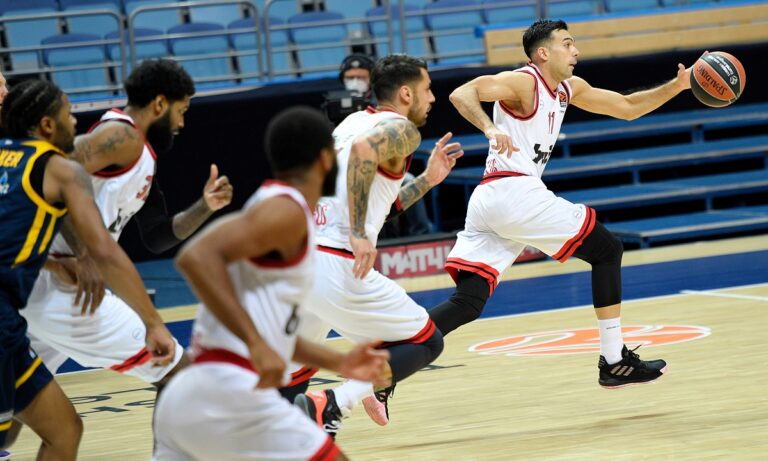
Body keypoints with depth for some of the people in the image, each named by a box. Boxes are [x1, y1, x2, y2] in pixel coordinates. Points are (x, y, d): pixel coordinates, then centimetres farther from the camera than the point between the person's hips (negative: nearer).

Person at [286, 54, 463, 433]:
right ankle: (331, 406, -12)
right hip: (337, 268, -8)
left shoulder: (351, 122, 24)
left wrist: (427, 180, 34)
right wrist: (359, 233, -23)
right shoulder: (402, 129, -1)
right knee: (427, 343, 7)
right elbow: (364, 149, -25)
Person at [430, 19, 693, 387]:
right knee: (607, 250, 6)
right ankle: (614, 361, 7)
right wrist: (491, 129, -37)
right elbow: (461, 93, -19)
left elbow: (627, 108, 28)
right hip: (515, 192, -9)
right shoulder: (523, 82, -5)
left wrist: (678, 85, 18)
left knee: (466, 305, -2)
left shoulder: (569, 88, 22)